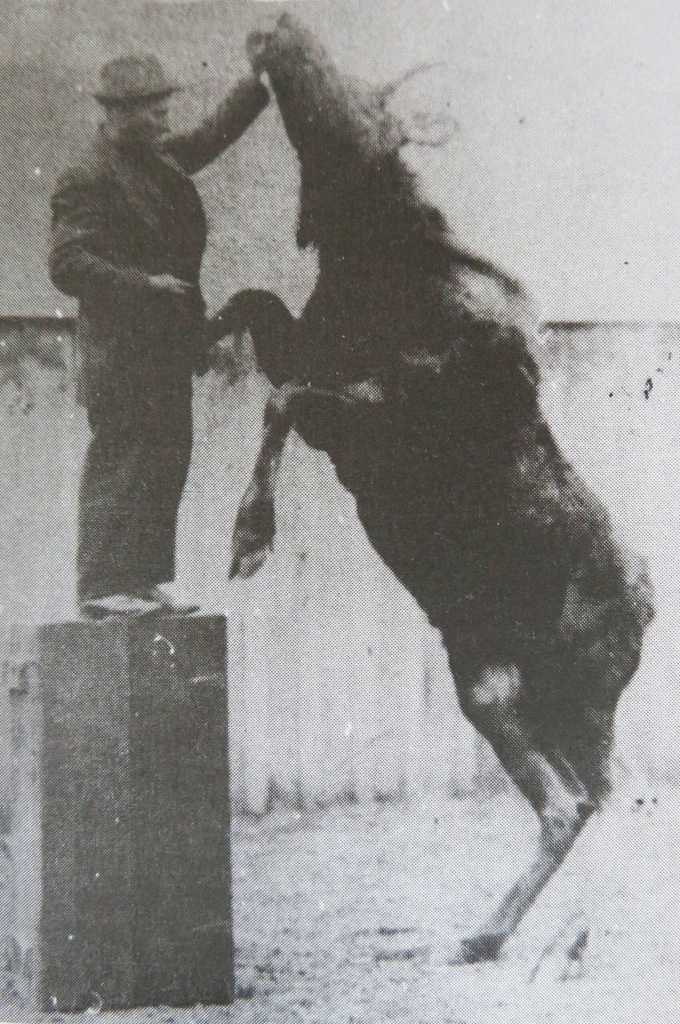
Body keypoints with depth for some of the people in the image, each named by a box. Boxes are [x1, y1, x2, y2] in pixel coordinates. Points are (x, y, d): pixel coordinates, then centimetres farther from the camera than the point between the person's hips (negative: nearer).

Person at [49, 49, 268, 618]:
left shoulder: (160, 157, 14)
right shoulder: (87, 180, -11)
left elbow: (214, 134, 27)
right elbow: (67, 265, -17)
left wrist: (258, 81, 17)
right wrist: (143, 283, -21)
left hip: (167, 343, 9)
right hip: (123, 350, -9)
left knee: (167, 461, 10)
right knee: (119, 463, -5)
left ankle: (149, 576, 20)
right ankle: (102, 586, 5)